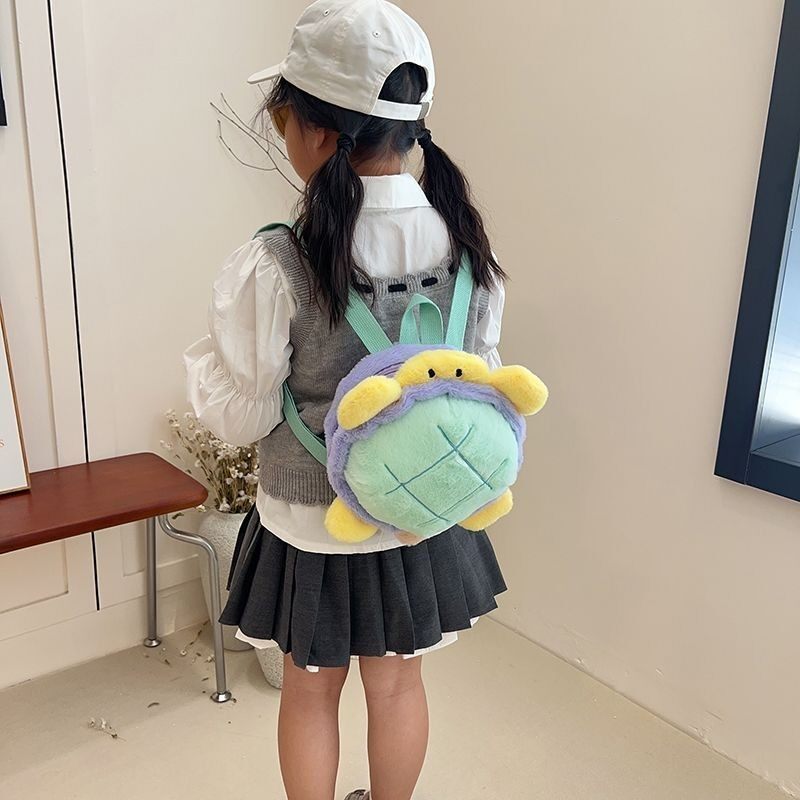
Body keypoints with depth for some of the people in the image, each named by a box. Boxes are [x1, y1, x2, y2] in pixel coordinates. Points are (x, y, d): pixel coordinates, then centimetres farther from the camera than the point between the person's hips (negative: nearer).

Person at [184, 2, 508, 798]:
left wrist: (209, 346, 1)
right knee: (397, 681, 26)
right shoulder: (467, 243, -11)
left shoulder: (274, 266, -26)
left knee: (311, 693, 23)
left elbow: (240, 418, -15)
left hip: (314, 525, -3)